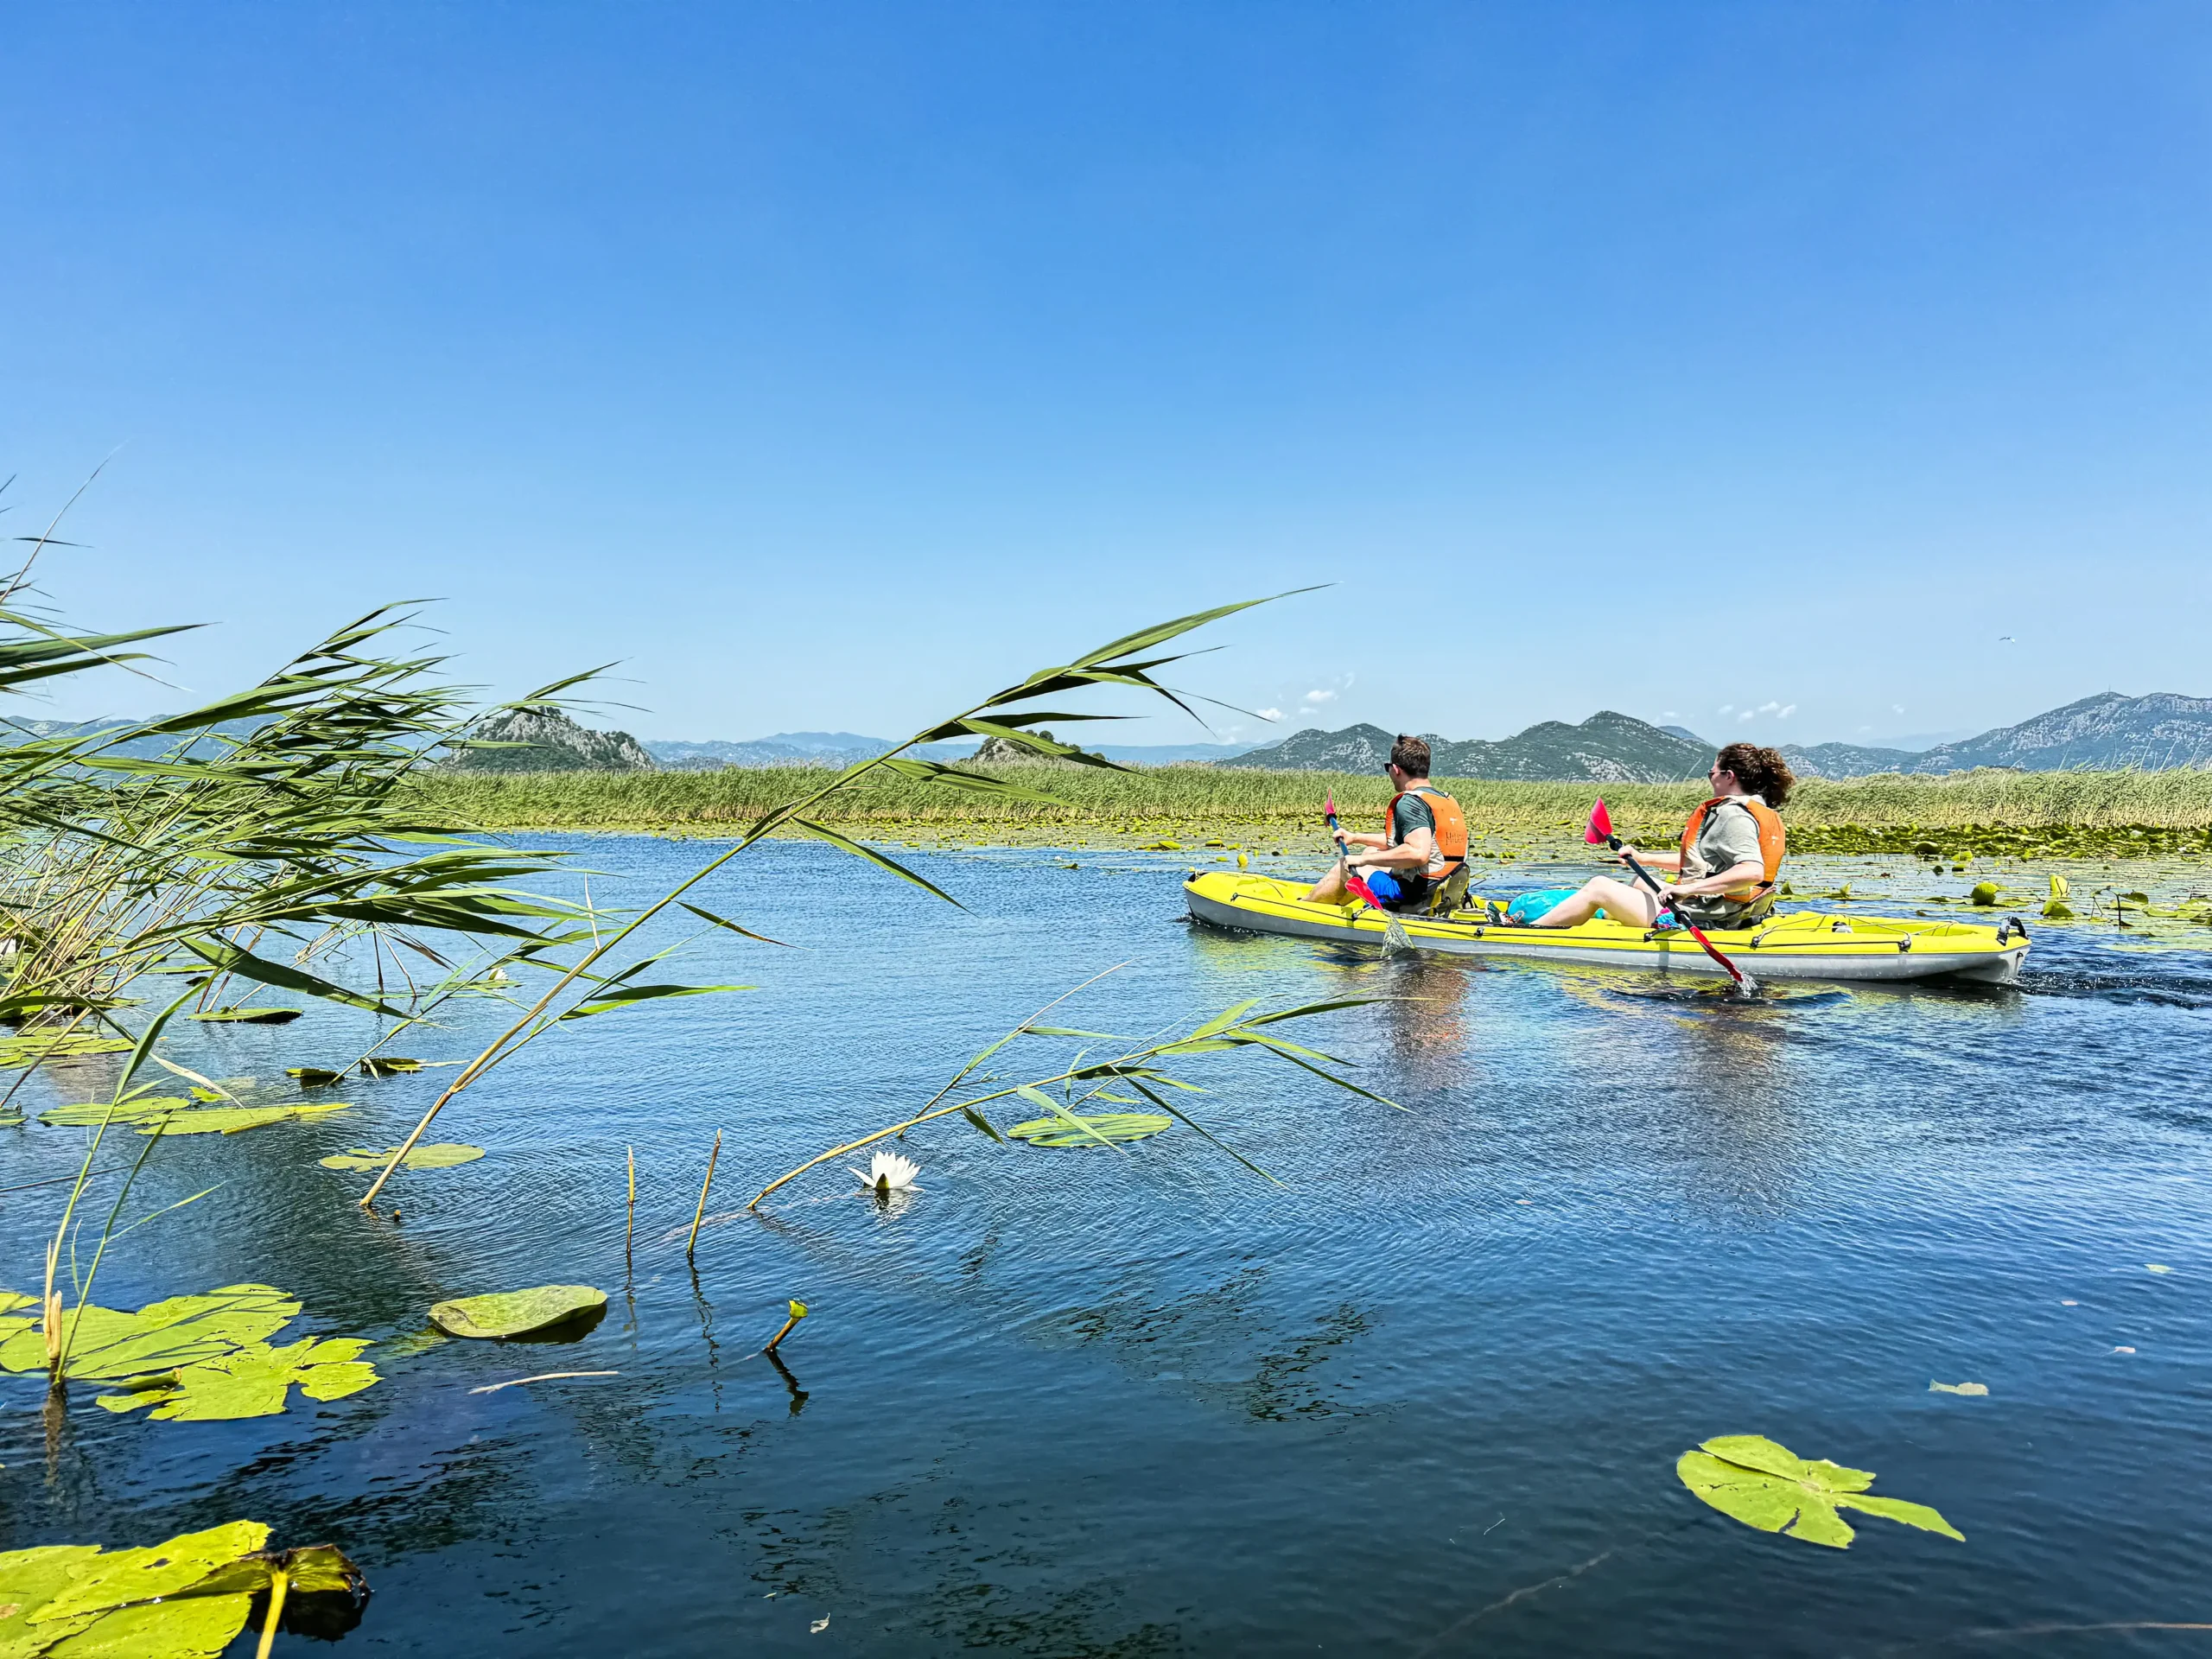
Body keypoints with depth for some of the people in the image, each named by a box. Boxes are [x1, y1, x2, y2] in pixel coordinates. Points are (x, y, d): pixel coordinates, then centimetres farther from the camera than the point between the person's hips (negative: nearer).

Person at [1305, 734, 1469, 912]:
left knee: (1345, 867, 8)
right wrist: (1356, 838, 29)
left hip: (1409, 896, -9)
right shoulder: (1448, 801, 12)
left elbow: (1418, 853, -33)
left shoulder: (1410, 802, -18)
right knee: (1371, 852, 28)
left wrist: (1364, 860, -23)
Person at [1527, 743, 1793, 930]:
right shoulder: (1761, 811, 13)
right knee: (1641, 882, 32)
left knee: (1598, 887, 1)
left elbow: (1753, 871, -36)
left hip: (1698, 924, -11)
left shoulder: (1733, 815, -20)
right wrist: (1644, 858, 20)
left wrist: (1688, 888, -39)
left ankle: (1529, 929, 14)